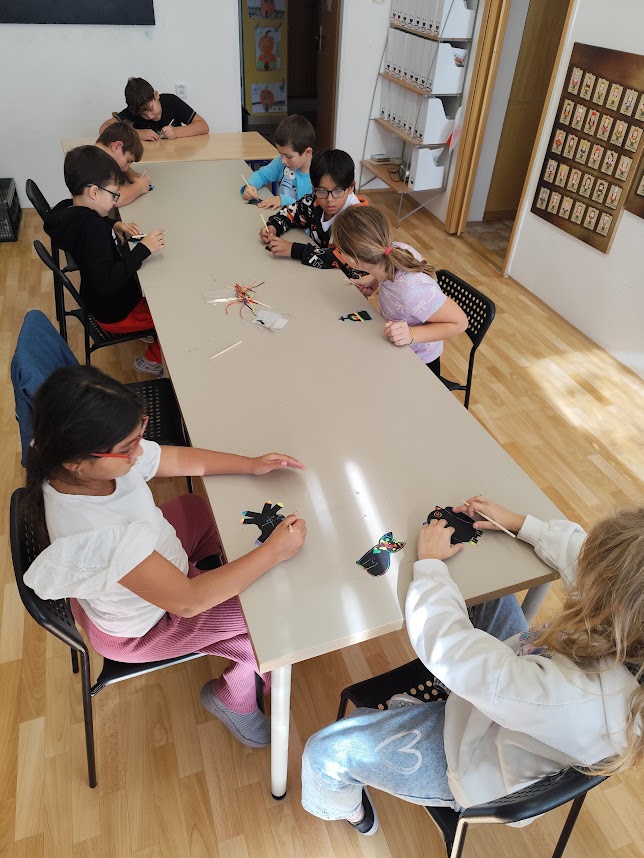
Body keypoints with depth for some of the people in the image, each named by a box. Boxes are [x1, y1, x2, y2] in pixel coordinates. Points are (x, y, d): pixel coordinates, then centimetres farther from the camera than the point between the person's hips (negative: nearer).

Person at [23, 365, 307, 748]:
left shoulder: (103, 459, -25)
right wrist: (273, 552, -36)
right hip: (141, 627, -7)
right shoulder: (92, 535, -45)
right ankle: (235, 698, 23)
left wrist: (251, 465, -15)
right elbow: (186, 602, -38)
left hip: (147, 558, 7)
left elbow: (180, 459, -7)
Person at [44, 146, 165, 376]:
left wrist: (114, 226, 1)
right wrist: (143, 248, -33)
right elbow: (107, 282, -38)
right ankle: (153, 359, 15)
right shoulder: (91, 227, -33)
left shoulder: (70, 211, -5)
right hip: (117, 314, -9)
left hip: (102, 302, 9)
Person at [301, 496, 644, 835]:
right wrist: (521, 524, -1)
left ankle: (350, 811, 38)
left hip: (484, 766, -7)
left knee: (326, 752, 2)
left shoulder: (570, 697, -45)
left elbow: (443, 640, -38)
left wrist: (430, 561, -22)